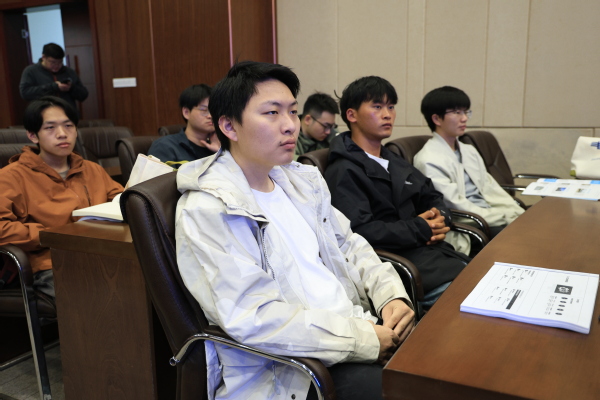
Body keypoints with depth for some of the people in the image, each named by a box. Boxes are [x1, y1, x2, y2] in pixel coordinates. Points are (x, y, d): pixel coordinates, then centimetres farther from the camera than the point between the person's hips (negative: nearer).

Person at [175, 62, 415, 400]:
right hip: (285, 373, -7)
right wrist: (365, 340, -20)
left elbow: (349, 245, 16)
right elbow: (255, 318, -20)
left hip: (358, 330, 7)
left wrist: (391, 294, -3)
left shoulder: (302, 180, 11)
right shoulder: (206, 211, -13)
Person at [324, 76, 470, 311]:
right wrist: (421, 229, -12)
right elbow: (359, 231, -21)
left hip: (433, 249, 9)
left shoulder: (394, 162, 22)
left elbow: (432, 197, 26)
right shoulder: (344, 172, -8)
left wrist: (441, 218, 1)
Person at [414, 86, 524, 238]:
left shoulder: (469, 151, 17)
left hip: (492, 214, 8)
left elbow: (491, 189, 14)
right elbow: (458, 207, -15)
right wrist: (507, 217, -14)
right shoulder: (429, 161, -10)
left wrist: (519, 215, -1)